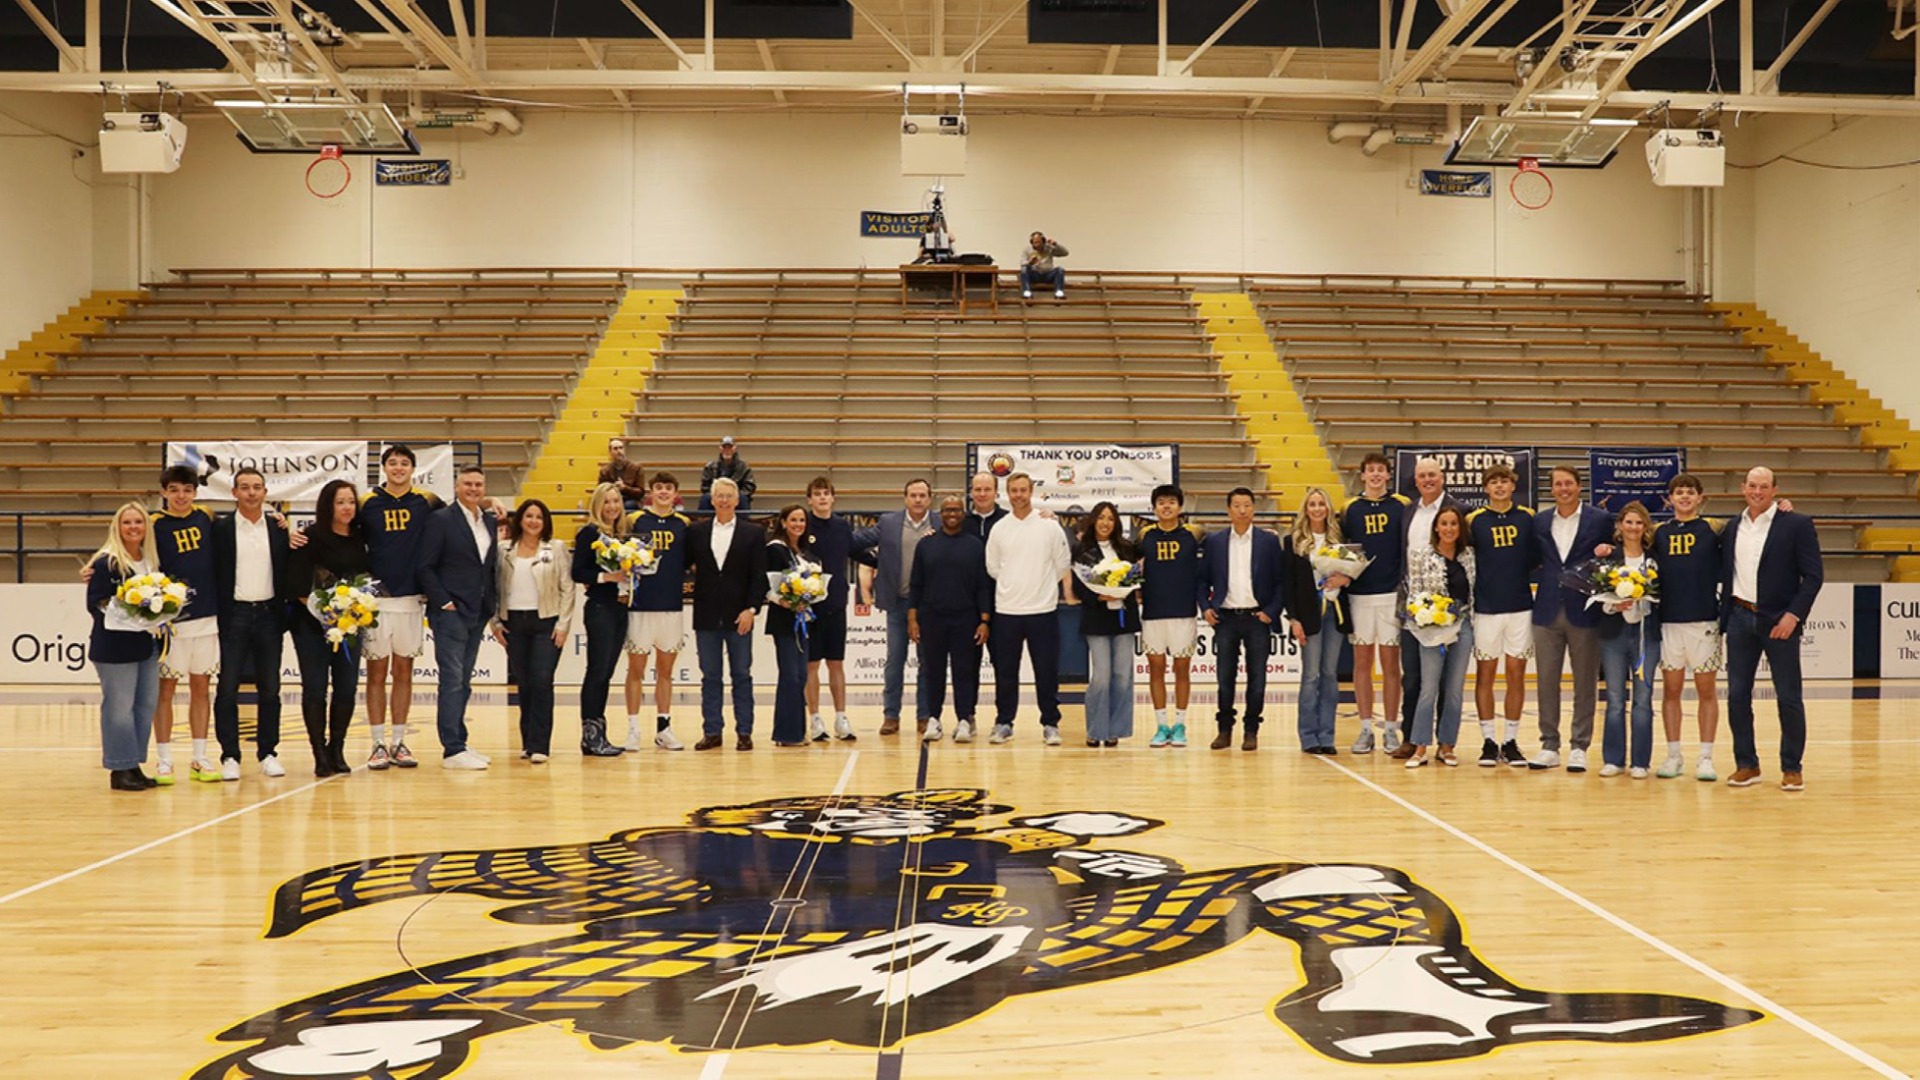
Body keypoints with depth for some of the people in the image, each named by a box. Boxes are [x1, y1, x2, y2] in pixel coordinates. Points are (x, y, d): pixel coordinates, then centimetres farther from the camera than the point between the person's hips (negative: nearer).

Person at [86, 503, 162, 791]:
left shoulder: (151, 562, 13)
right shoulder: (106, 562, -7)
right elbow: (95, 603, -11)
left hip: (147, 644, 7)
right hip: (115, 646, -7)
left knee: (146, 705, 8)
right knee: (119, 707, -5)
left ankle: (134, 766, 17)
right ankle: (120, 770, 2)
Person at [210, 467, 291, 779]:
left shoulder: (278, 528, 6)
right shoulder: (221, 527, 0)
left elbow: (287, 573, 8)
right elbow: (213, 574, -2)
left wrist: (284, 617, 3)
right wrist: (214, 618, -7)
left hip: (269, 614, 2)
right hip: (233, 615, -2)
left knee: (269, 689, 6)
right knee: (227, 689, 0)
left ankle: (268, 753, 14)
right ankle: (230, 756, 6)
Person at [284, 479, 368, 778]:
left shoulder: (359, 539, 8)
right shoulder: (310, 537, -7)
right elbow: (296, 584, -12)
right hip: (312, 624, -4)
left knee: (347, 687, 4)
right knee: (315, 688, -1)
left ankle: (337, 751, 16)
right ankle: (320, 754, 5)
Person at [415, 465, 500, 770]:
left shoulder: (491, 522, 13)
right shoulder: (441, 520, -6)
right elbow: (425, 568, -9)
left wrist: (493, 603, 7)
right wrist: (443, 602, -14)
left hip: (478, 614, 7)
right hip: (450, 612, -7)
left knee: (464, 681, 12)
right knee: (452, 680, -7)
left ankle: (459, 742, 18)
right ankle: (452, 750, -6)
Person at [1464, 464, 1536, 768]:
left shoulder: (1528, 517, 4)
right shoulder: (1474, 520, 2)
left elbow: (1537, 557, 9)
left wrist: (1522, 577, -3)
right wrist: (1478, 584, -6)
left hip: (1520, 605, 1)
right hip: (1486, 606, -1)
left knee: (1516, 674, 4)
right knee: (1485, 674, 3)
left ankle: (1510, 741, 12)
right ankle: (1489, 741, 10)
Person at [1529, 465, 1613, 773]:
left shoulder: (1600, 520, -1)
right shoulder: (1539, 521, 8)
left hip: (1584, 611, -3)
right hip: (1547, 611, 3)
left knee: (1585, 683, 3)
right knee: (1547, 681, 5)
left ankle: (1579, 748, 11)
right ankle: (1549, 746, 13)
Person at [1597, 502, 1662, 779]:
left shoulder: (1654, 558, 5)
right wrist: (1613, 606, -17)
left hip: (1646, 633, 0)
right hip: (1613, 633, 0)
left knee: (1643, 699, 2)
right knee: (1615, 700, 4)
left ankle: (1640, 762, 9)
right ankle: (1613, 759, 12)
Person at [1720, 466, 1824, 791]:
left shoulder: (1797, 524, -3)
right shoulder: (1732, 527, 10)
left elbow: (1813, 574, -6)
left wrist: (1793, 615, -14)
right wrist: (1724, 615, 6)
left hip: (1779, 621, -4)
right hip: (1740, 618, 4)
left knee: (1789, 697, 1)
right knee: (1737, 695, 4)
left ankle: (1791, 768, 12)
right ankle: (1746, 765, 14)